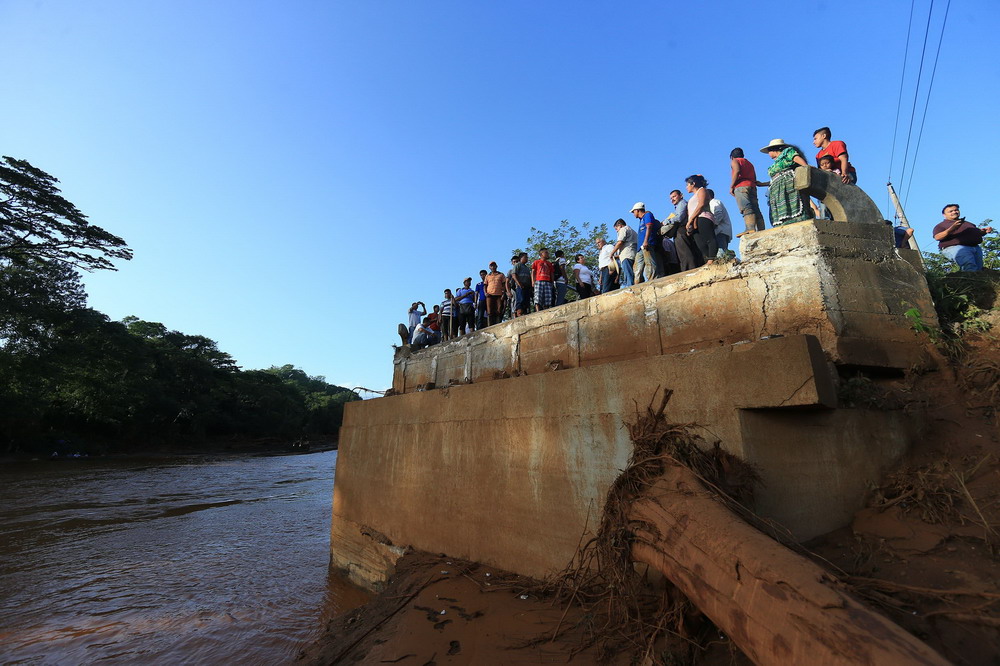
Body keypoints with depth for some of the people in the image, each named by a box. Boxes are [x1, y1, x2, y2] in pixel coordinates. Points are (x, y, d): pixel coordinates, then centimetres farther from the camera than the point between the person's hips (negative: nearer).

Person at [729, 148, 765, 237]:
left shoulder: (734, 161, 14)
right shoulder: (749, 163, 34)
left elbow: (737, 171, -8)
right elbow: (755, 180, 22)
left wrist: (731, 186, -7)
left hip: (741, 186, -7)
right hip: (753, 187, 7)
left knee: (746, 208, -24)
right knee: (756, 210, 0)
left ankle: (750, 229, -40)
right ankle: (761, 230, -9)